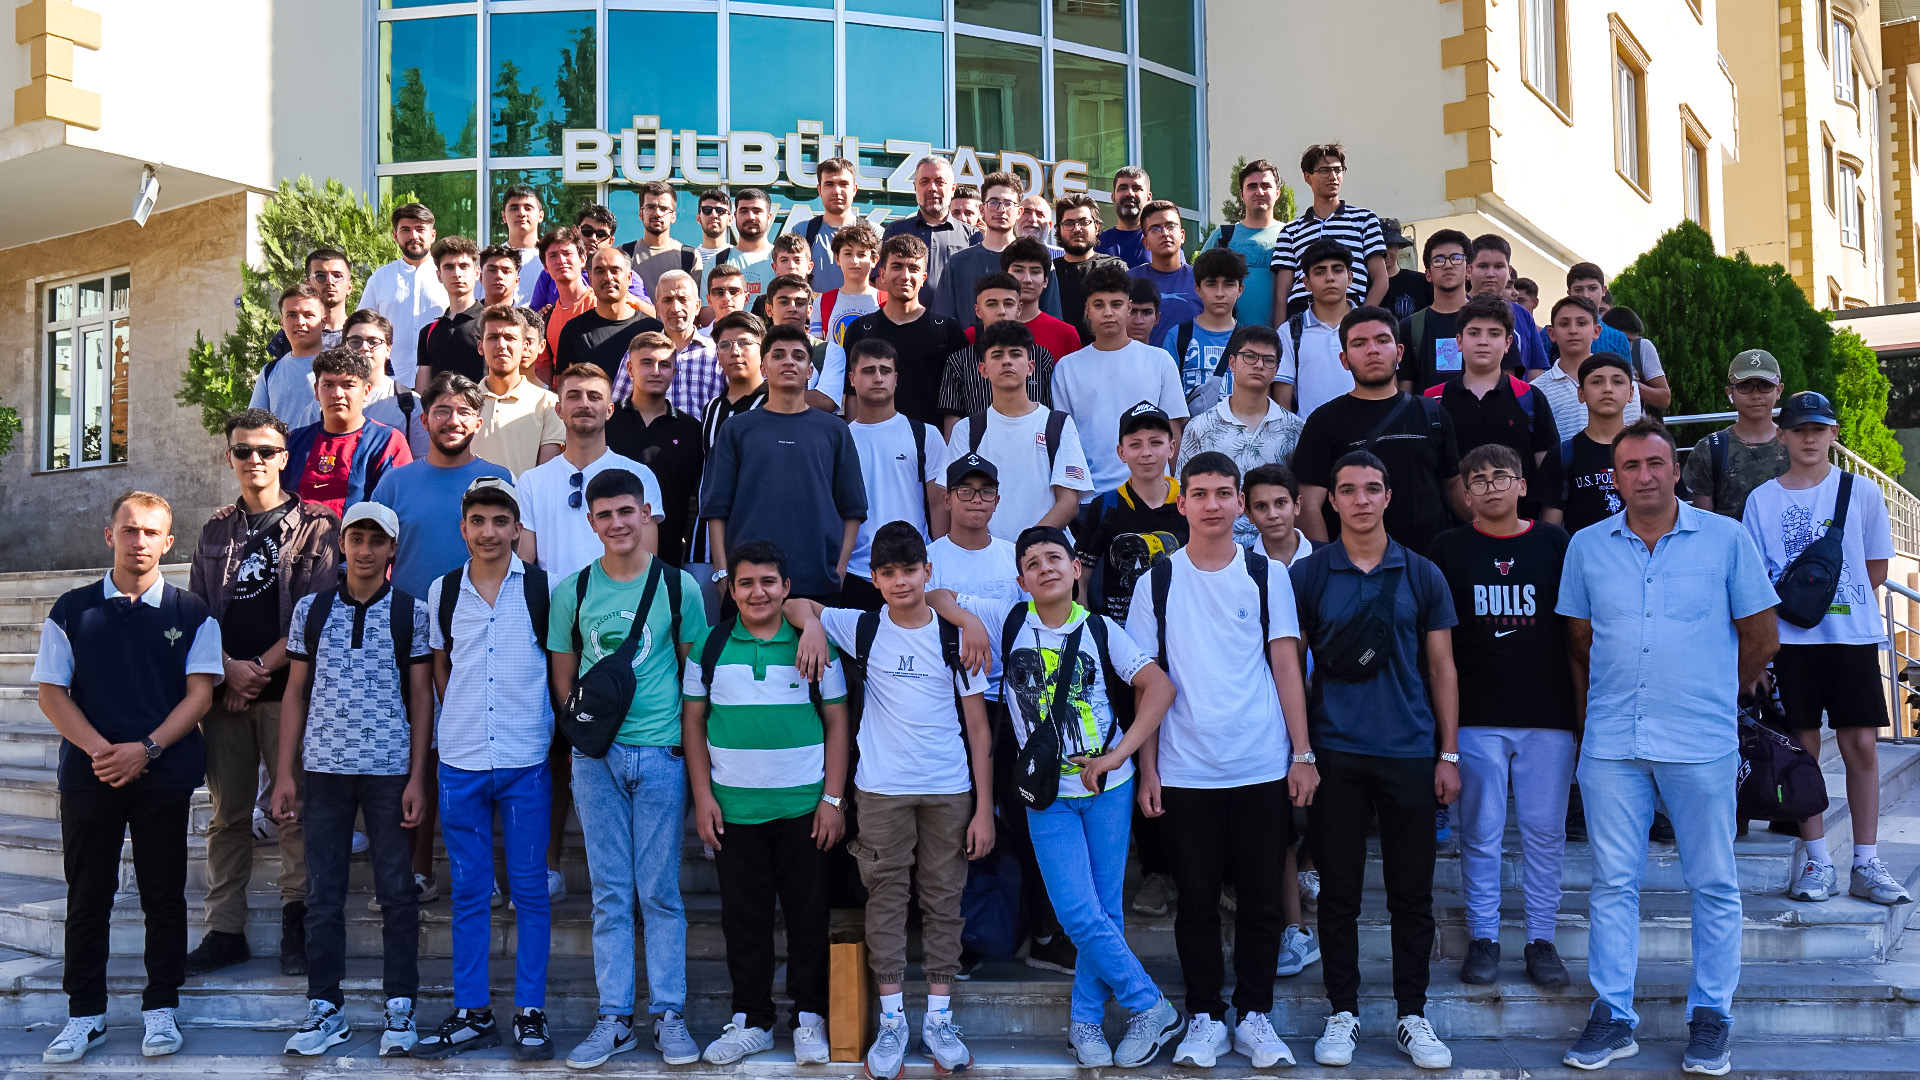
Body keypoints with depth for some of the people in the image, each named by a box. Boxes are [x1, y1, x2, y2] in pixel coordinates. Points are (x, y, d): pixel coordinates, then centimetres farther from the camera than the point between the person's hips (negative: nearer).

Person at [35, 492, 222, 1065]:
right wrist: (101, 750, -11)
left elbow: (200, 694, -1)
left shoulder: (191, 614, 5)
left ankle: (160, 1009, 15)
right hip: (88, 774, 1)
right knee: (87, 894, 5)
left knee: (163, 894, 5)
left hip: (165, 774, -1)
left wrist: (145, 749, -13)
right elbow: (51, 693, 3)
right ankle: (84, 1014, 15)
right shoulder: (72, 610, 7)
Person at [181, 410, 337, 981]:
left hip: (287, 687, -4)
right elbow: (196, 610, 11)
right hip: (224, 689, 4)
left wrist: (261, 668, -10)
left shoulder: (316, 526, 2)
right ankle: (225, 930, 13)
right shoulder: (215, 530, 15)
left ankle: (296, 927, 4)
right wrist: (230, 668, -5)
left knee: (296, 810, -4)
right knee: (227, 814, 7)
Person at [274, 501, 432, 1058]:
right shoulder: (310, 609, 7)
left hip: (390, 769, -1)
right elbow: (295, 692, 9)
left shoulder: (411, 612, 2)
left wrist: (416, 777, -4)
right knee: (323, 892, 5)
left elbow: (421, 696, 2)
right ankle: (325, 1007, 14)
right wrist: (285, 772, 4)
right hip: (324, 767, 2)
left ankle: (400, 1007, 12)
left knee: (397, 890, 3)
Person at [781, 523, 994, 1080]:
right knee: (886, 899, 3)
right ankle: (892, 1019, 11)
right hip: (881, 790, 0)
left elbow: (977, 727, 1)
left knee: (943, 900, 5)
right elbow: (794, 604, 11)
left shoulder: (957, 635, 0)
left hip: (949, 791, 0)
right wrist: (811, 622, -13)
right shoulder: (862, 629, 2)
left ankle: (939, 1018, 14)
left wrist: (984, 808, -2)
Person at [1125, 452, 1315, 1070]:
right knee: (1197, 900, 7)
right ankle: (1204, 1017, 19)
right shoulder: (1158, 583, 3)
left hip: (1262, 767, 1)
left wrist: (1303, 753, -2)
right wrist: (1147, 770, 0)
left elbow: (1286, 667, 4)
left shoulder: (1267, 576, 4)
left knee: (1261, 898, 6)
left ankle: (1255, 1014, 20)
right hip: (1184, 773, 0)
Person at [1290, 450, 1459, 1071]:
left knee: (1411, 892, 6)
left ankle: (1411, 1015, 18)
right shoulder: (1306, 575, 2)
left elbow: (1441, 669, 8)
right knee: (1339, 890, 6)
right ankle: (1342, 1013, 17)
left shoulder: (1421, 576, 5)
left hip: (1410, 752, 1)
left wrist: (1449, 754, 4)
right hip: (1334, 752, -1)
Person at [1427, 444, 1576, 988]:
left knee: (1545, 831, 5)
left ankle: (1542, 939, 17)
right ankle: (1483, 938, 14)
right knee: (1480, 832, 4)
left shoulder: (1555, 544, 5)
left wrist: (1583, 702, 6)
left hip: (1549, 715, 1)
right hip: (1477, 716, 0)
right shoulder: (1449, 549, 4)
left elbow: (1577, 629, 10)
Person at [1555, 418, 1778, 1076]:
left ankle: (1711, 1017, 17)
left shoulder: (1725, 539, 1)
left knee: (1713, 884, 5)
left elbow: (1761, 635, 7)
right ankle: (1613, 1017, 14)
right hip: (1610, 744, 2)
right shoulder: (1587, 547, 7)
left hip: (1701, 743, -1)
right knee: (1613, 883, 5)